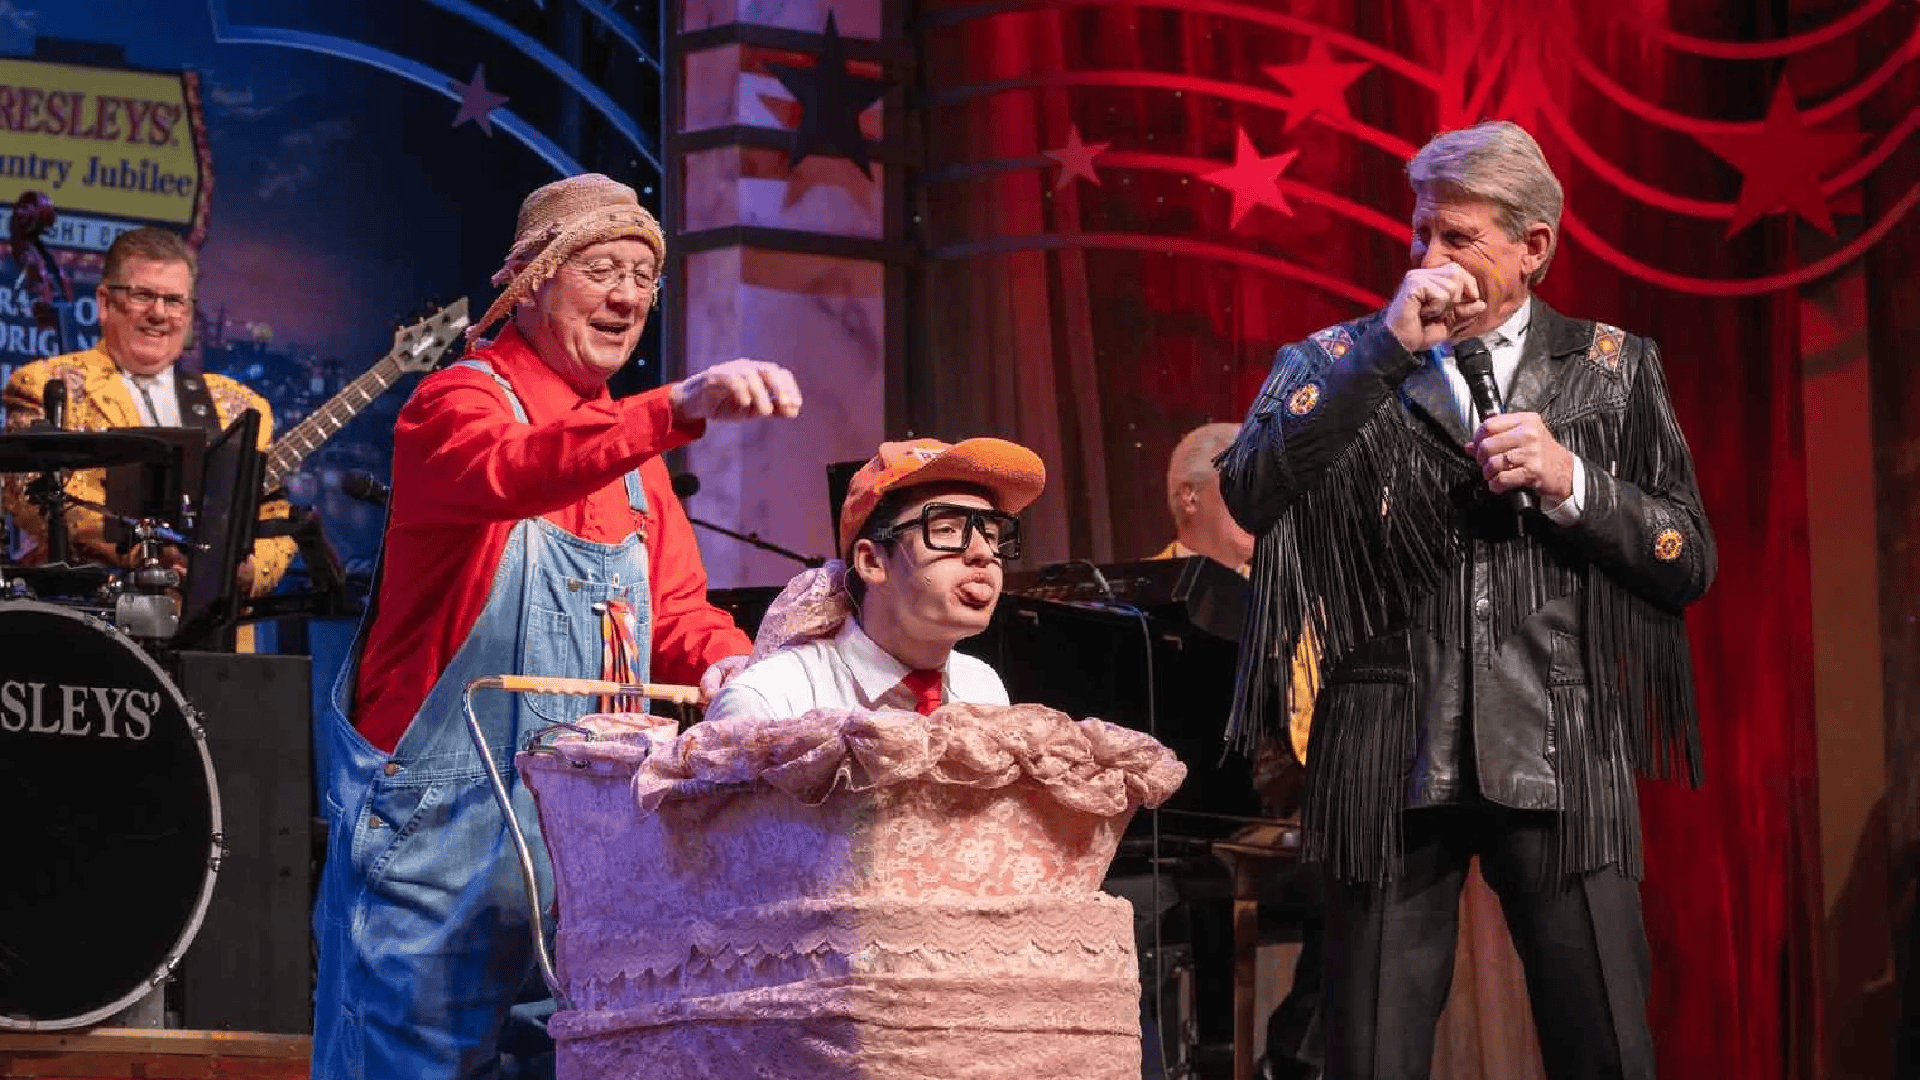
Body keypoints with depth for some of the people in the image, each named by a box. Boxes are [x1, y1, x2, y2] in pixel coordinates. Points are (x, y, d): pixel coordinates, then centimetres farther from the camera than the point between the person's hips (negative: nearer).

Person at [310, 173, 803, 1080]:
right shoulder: (462, 402, -7)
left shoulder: (627, 443, 17)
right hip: (437, 826, -7)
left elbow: (674, 607, 18)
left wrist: (725, 659, -6)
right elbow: (508, 474, -31)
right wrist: (677, 410, -45)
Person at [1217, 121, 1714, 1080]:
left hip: (1560, 758, 0)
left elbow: (1689, 561, 9)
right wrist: (1390, 345, -10)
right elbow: (1247, 492, -9)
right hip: (1392, 770, 0)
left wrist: (1570, 481, -8)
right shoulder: (1337, 364, 9)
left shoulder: (1611, 370, 12)